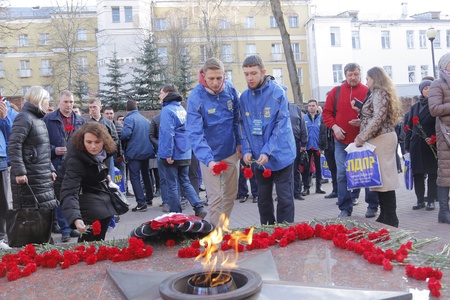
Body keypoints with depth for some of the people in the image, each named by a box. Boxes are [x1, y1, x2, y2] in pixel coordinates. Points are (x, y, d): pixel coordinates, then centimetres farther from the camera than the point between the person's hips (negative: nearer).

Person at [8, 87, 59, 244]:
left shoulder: (39, 119, 18)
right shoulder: (24, 118, -11)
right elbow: (14, 146, -20)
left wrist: (50, 169, 19)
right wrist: (19, 171, -26)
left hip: (43, 177, 10)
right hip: (29, 177, -10)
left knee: (46, 210, 14)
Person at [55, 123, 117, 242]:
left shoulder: (101, 152, -13)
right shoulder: (75, 162, -36)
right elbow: (69, 192, -46)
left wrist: (104, 175, 5)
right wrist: (75, 218, -60)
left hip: (100, 194, 8)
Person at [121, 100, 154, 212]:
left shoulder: (129, 119, -11)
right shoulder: (145, 119, 11)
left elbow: (125, 134, -24)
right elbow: (150, 134, 12)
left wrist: (123, 141, -5)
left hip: (134, 153, -7)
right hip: (147, 151, 7)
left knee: (135, 178, -1)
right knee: (146, 174, 21)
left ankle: (141, 203, -6)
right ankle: (149, 198, 33)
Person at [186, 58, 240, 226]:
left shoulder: (230, 89, -7)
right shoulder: (196, 97, -20)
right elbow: (194, 133, -26)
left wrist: (239, 143, 4)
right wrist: (208, 160, -38)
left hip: (230, 152, 4)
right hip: (209, 155, -4)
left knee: (231, 194, 13)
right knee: (215, 198, -1)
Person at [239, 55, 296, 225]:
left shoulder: (277, 92, -12)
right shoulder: (244, 97, 2)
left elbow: (281, 126, -14)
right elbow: (243, 126, 6)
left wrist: (267, 151, -20)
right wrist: (247, 150, -7)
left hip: (280, 156, -4)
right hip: (258, 158, 5)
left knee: (285, 198, 2)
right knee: (263, 199, 14)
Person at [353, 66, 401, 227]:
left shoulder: (378, 93, -9)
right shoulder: (381, 93, 21)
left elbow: (378, 119, -19)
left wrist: (361, 138, -18)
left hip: (381, 139, -10)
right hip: (381, 138, 10)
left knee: (383, 177, -8)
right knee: (380, 177, 10)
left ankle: (390, 219, -4)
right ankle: (386, 216, 15)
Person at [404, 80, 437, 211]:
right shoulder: (415, 107, 12)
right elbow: (409, 126, 12)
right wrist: (407, 145, 7)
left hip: (431, 144, -3)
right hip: (416, 145, 3)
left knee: (432, 173, 3)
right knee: (417, 173, 6)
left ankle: (431, 200, 12)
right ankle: (420, 199, 16)